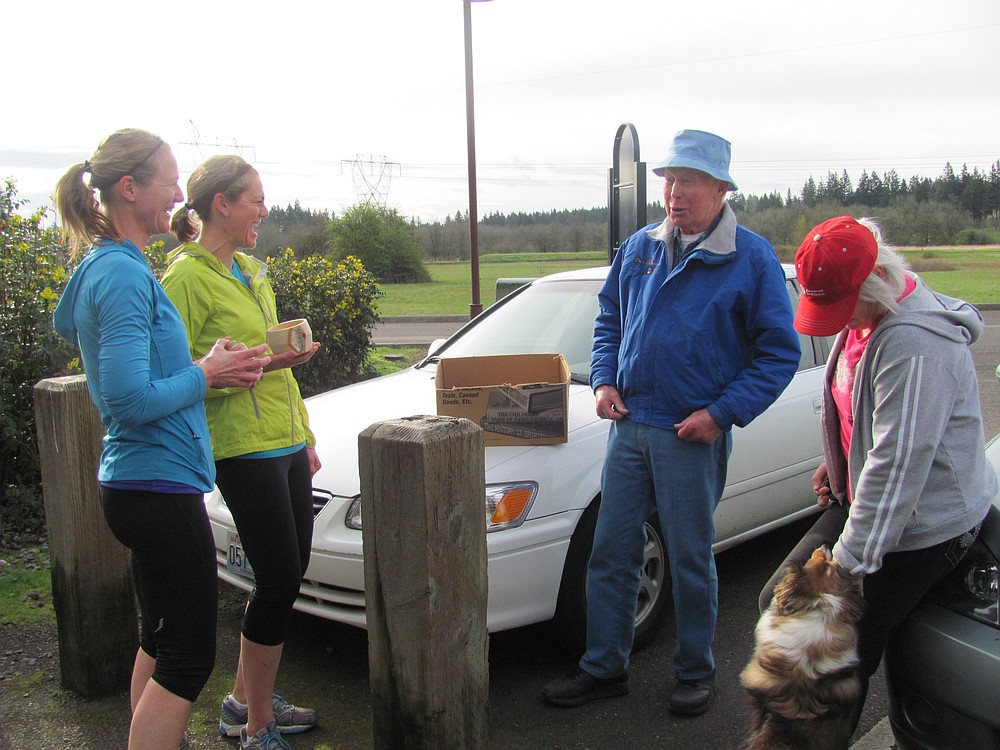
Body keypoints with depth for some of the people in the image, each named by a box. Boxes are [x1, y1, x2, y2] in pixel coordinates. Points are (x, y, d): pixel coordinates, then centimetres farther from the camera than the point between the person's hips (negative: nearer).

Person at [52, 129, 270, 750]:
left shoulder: (114, 268, 12)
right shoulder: (123, 274, -19)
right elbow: (131, 400, -25)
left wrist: (212, 367, 4)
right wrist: (204, 374, -11)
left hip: (139, 484, 10)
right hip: (159, 485, -10)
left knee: (161, 642, 21)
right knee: (190, 657, 0)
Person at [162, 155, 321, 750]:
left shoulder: (251, 270, 16)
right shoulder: (187, 278, -11)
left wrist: (306, 436, 20)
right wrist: (254, 365, -22)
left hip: (285, 443, 9)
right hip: (244, 450, -9)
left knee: (291, 570, 13)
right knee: (279, 579, -4)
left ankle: (247, 700, 30)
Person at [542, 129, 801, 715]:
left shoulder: (752, 258, -6)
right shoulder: (639, 247, 9)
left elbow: (780, 352, -6)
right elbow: (609, 318, 20)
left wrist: (723, 413, -14)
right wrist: (604, 380, 4)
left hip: (692, 436, -5)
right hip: (629, 425, 5)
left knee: (691, 560, 8)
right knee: (612, 551, 9)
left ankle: (697, 672, 28)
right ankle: (605, 667, 24)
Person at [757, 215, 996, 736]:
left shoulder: (915, 343, -27)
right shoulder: (861, 318, 4)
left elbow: (898, 463, -29)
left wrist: (851, 561, -25)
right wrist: (835, 461, 19)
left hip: (918, 528, -10)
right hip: (858, 497, 10)